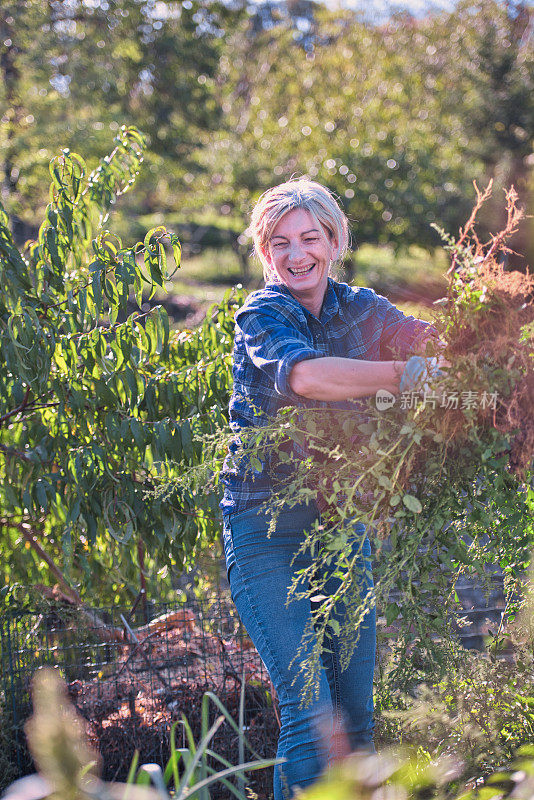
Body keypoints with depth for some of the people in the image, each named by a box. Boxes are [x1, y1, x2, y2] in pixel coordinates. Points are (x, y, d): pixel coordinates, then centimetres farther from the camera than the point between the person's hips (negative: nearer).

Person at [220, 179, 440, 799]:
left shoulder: (360, 309, 9)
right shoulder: (262, 315, -9)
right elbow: (303, 374, -29)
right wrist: (405, 375, -30)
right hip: (266, 532, -5)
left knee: (356, 713, 7)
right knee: (311, 714, -13)